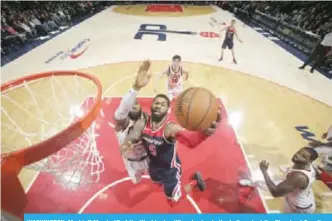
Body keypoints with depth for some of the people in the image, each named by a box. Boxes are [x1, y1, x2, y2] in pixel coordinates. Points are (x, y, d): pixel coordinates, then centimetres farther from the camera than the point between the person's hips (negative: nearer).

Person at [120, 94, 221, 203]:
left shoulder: (171, 128, -39)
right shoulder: (141, 124, -19)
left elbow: (191, 141, -56)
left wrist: (204, 133, -79)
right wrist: (126, 143, -48)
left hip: (170, 170, -5)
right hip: (154, 166, 5)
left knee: (173, 200, 16)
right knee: (158, 182, 37)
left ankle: (195, 180, 35)